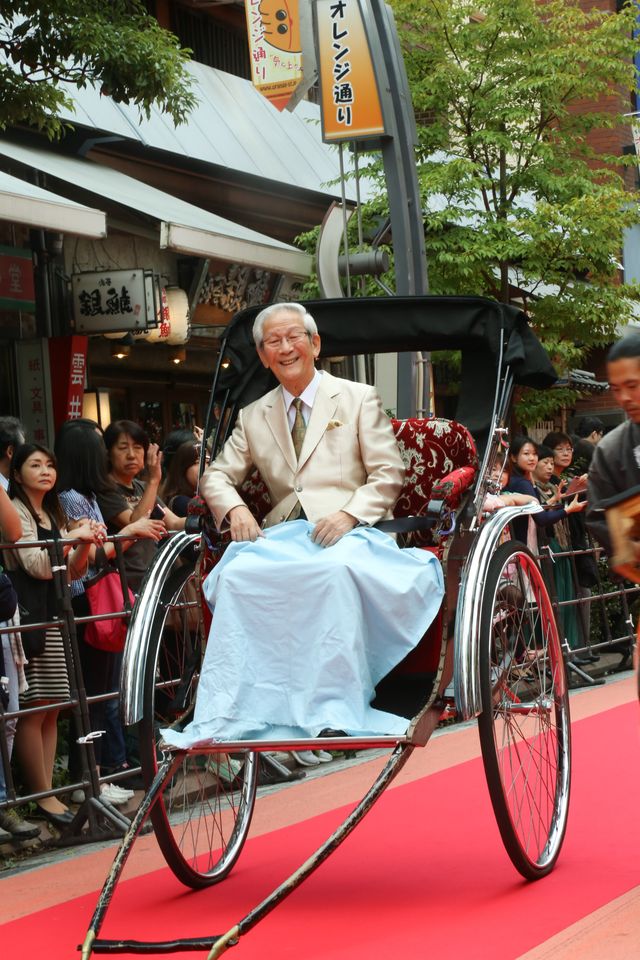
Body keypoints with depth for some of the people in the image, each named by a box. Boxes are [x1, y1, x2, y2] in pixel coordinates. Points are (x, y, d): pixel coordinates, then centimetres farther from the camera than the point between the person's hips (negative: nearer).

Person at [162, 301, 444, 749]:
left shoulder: (359, 399, 10)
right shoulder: (253, 417, 20)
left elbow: (389, 475, 5)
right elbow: (217, 476, 20)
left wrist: (349, 514, -14)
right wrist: (235, 509, -4)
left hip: (348, 533, -3)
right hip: (280, 538, 3)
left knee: (335, 570, -40)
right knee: (236, 574, -31)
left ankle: (337, 713, -38)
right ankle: (223, 716, -34)